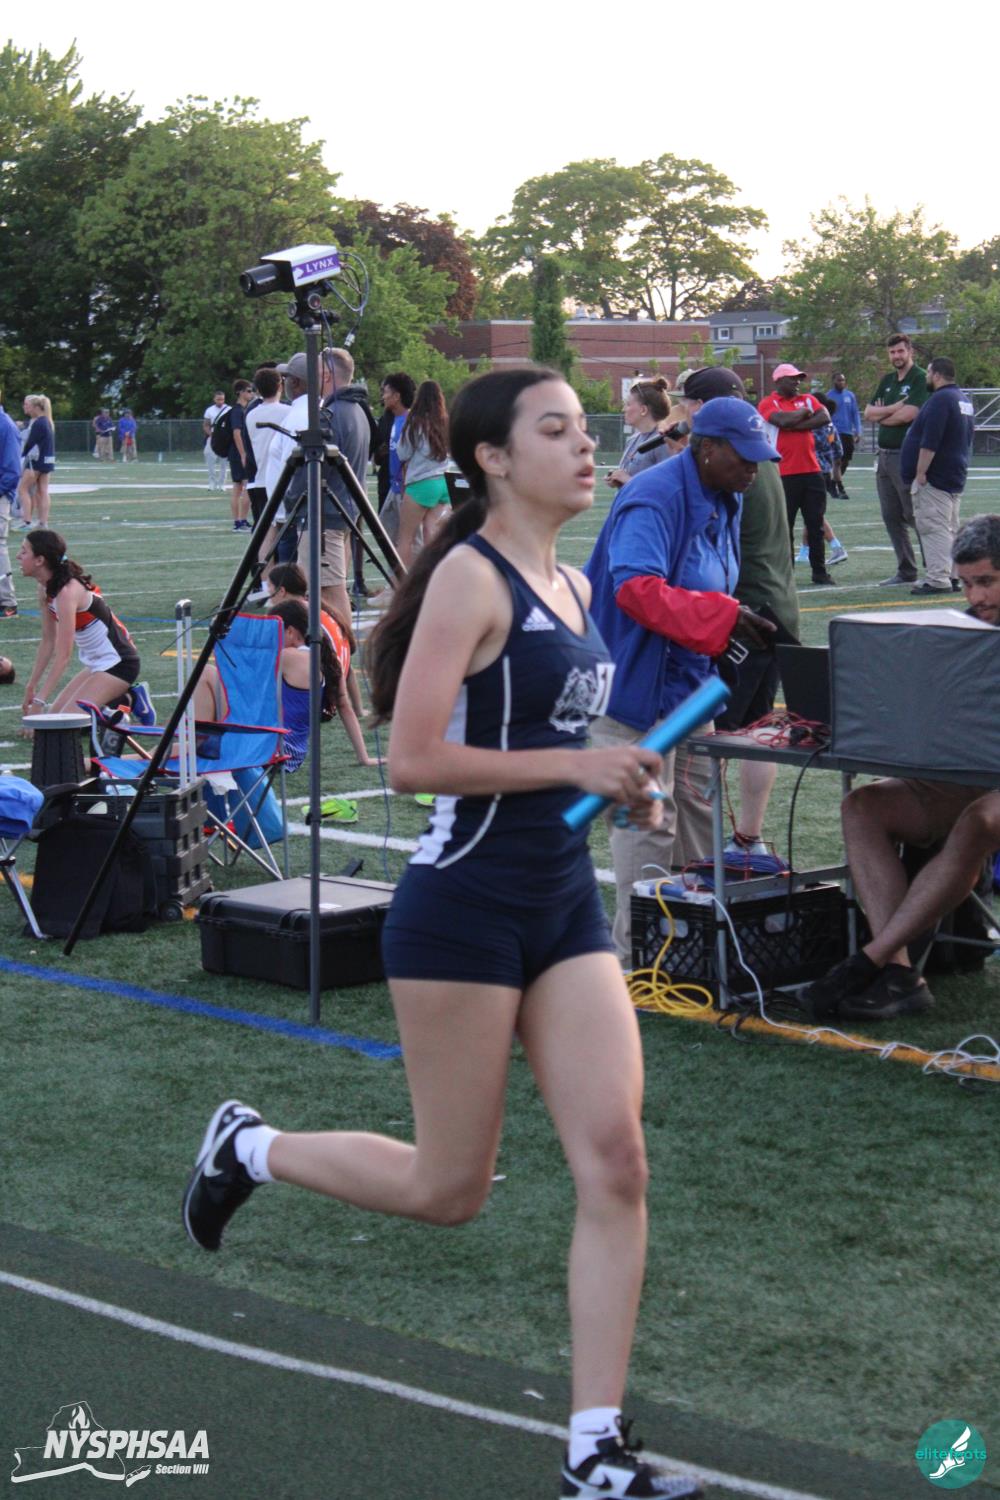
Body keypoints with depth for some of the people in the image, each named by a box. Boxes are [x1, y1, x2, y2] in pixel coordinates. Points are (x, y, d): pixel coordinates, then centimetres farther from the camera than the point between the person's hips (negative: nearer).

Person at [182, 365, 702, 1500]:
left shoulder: (572, 586, 13)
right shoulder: (470, 576, -13)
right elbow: (413, 760, -20)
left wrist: (617, 782, 11)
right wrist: (574, 765, -19)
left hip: (566, 904, 8)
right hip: (465, 907, -8)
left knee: (615, 1165, -4)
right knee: (449, 1190, 4)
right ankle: (246, 1147, 30)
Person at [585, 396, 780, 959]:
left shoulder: (726, 501, 10)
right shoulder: (655, 498, -21)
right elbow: (636, 589, -35)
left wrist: (746, 620, 5)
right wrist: (726, 617, -38)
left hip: (690, 682, 10)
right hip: (637, 686, -10)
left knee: (697, 816, 16)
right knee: (648, 824, -6)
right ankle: (637, 953, 2)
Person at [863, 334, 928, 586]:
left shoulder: (920, 378, -8)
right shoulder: (887, 381, 16)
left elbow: (907, 414, -19)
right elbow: (868, 413, 9)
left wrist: (881, 414, -1)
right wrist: (894, 408, -8)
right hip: (884, 456, 8)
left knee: (913, 515, -8)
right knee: (891, 517, 9)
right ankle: (906, 572, 15)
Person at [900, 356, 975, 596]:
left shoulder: (939, 399, -17)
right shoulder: (965, 400, 15)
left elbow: (929, 441, -23)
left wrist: (920, 472, -21)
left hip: (934, 477, -10)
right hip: (956, 476, 10)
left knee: (934, 528, -10)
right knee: (950, 529, 14)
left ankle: (938, 580, -14)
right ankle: (952, 576, 17)